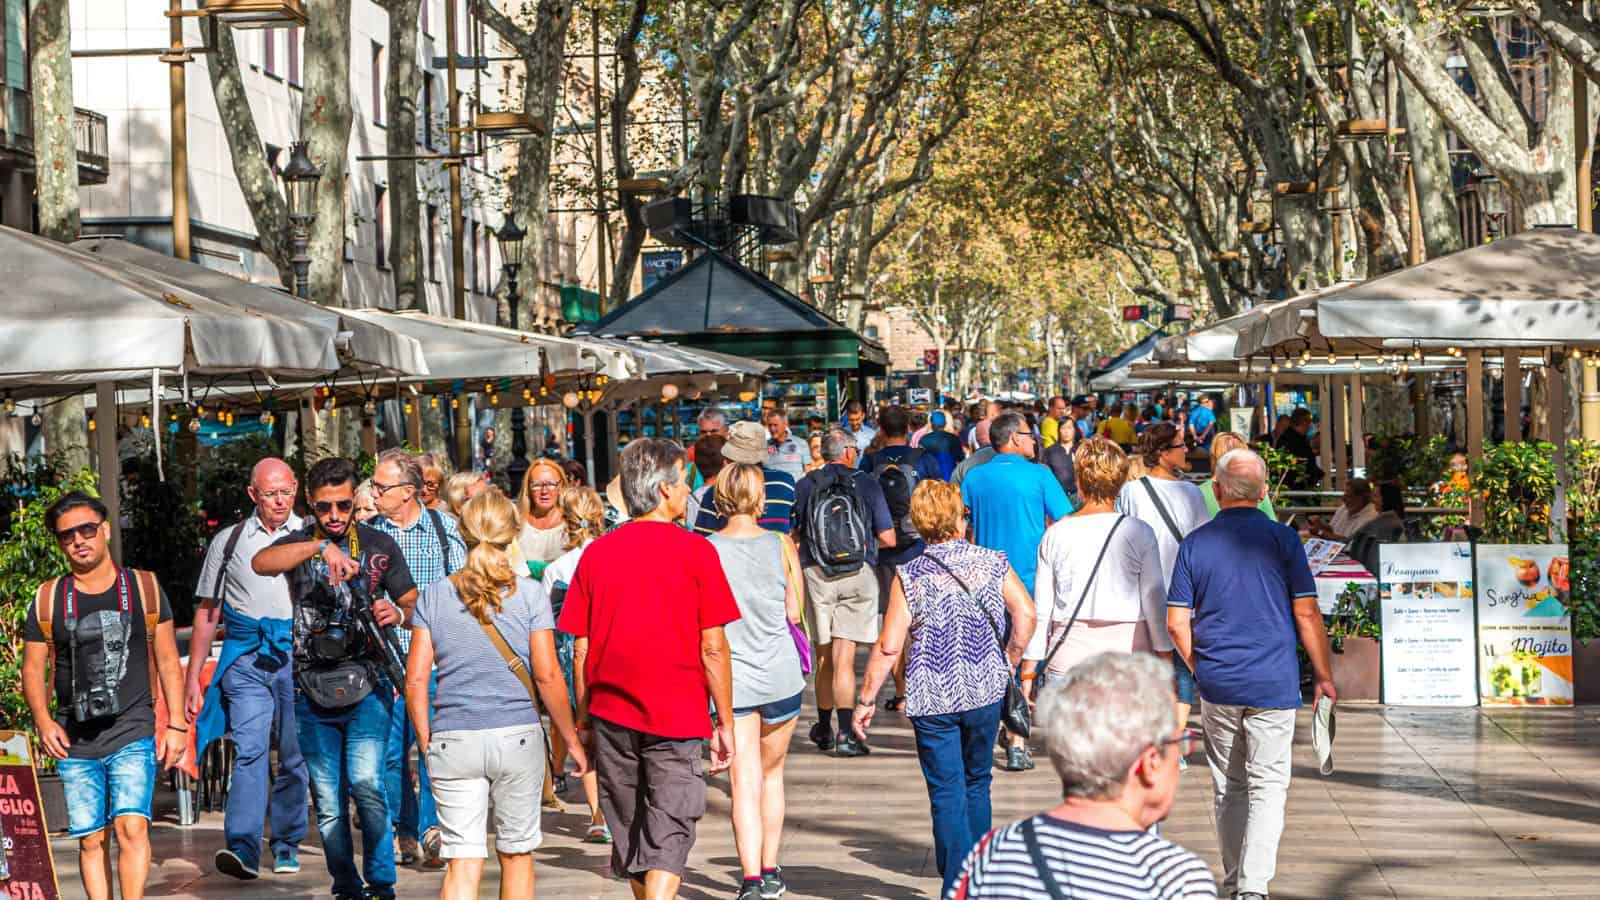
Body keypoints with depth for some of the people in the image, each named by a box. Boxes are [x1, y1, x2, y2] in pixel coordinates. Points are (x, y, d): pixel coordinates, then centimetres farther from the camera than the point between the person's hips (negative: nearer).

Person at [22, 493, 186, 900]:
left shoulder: (144, 587, 6)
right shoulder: (48, 598, 7)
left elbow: (167, 660, 9)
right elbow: (33, 668, 9)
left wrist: (176, 725, 3)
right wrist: (43, 721, -8)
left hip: (133, 735, -2)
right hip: (75, 744, 2)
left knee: (131, 825, -18)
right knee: (91, 839, 3)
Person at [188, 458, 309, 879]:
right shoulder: (228, 541, 11)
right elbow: (207, 613, 14)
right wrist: (192, 677, 10)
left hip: (299, 655, 1)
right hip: (246, 658, -1)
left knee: (295, 757, 3)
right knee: (249, 749, -15)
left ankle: (287, 845, 15)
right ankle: (243, 848, -22)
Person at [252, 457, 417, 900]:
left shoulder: (379, 545, 9)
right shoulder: (299, 545, 8)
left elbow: (413, 603, 14)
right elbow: (261, 563, -15)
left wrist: (396, 613, -11)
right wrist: (320, 547, -30)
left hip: (367, 685, -2)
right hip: (312, 692, 2)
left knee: (366, 784, -18)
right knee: (328, 802, 4)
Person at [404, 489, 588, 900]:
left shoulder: (434, 596, 3)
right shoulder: (529, 594, -3)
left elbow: (416, 679, 0)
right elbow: (547, 675, -5)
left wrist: (427, 742, 10)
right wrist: (572, 740, 4)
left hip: (453, 740, 1)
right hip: (518, 736, -1)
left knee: (462, 864, -1)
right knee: (516, 855, 14)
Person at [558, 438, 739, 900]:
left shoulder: (597, 553, 2)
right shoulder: (695, 551, -7)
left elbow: (581, 650, 3)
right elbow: (712, 648, -7)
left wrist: (583, 718, 13)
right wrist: (724, 722, 1)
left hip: (612, 714, 4)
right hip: (678, 715, -4)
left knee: (629, 833, 16)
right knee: (668, 835, -3)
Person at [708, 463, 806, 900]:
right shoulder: (780, 544, -4)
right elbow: (794, 613, 2)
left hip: (731, 679, -2)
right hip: (780, 675, 2)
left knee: (745, 782, -3)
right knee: (772, 772, 19)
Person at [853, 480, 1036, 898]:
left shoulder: (910, 576, -6)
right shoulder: (992, 563, 0)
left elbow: (888, 647, -8)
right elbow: (1026, 614, -9)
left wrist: (865, 700, 0)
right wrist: (1009, 663, 6)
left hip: (932, 699, -2)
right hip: (985, 691, 2)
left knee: (947, 792, 2)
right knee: (976, 782, 19)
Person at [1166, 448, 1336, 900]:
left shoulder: (1195, 543, 2)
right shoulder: (1282, 539, -4)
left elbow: (1177, 624, 1)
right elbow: (1306, 614, -5)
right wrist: (1323, 676, 4)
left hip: (1216, 684, 2)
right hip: (1273, 683, -2)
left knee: (1228, 789, 14)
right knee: (1268, 786, 0)